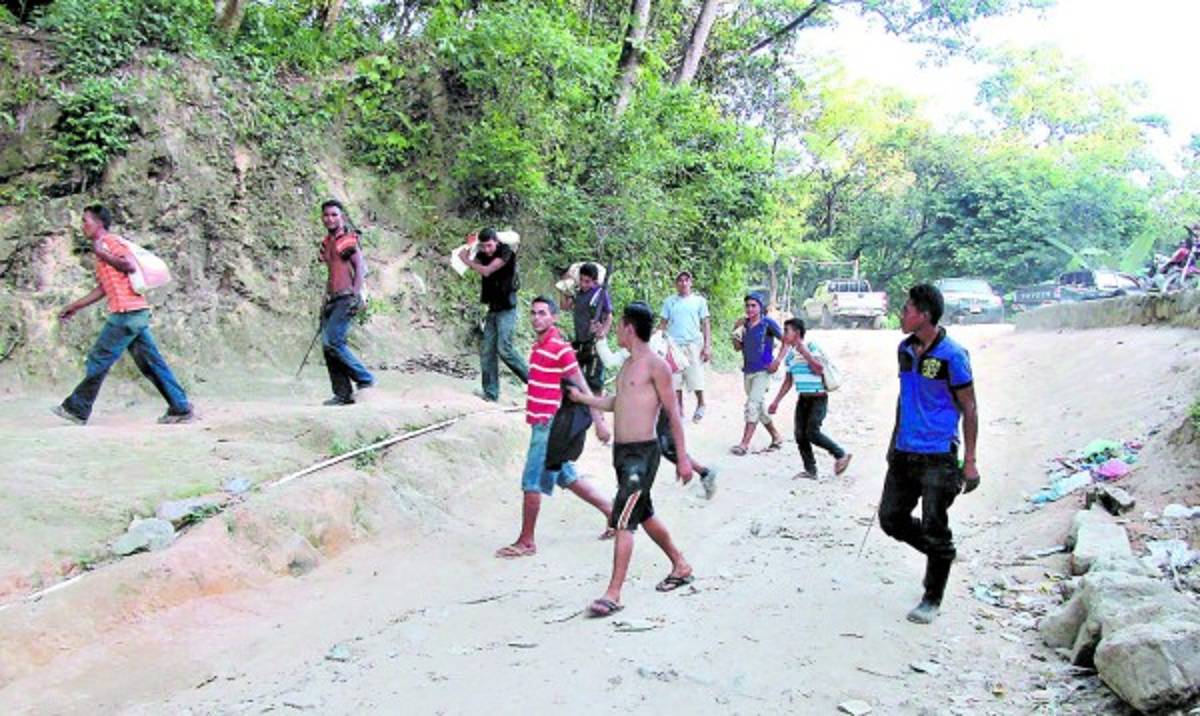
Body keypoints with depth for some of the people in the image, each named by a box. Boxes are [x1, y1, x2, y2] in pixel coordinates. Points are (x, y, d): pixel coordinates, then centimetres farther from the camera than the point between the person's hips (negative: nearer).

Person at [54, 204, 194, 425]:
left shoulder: (110, 241, -5)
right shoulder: (102, 247, 25)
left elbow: (130, 265, -22)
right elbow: (103, 288, 29)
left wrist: (102, 254, -12)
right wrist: (75, 306, 31)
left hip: (126, 313, -9)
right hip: (136, 314, 9)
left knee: (98, 360, 1)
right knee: (151, 363, 6)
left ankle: (77, 409, 12)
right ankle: (181, 409, 4)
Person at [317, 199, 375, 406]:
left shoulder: (348, 240, -4)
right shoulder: (327, 242, 20)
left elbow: (361, 267, -10)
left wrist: (355, 295, -18)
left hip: (346, 298, -9)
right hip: (332, 300, 9)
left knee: (332, 342, -17)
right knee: (327, 346, 3)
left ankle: (364, 378, -4)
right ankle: (343, 394, 7)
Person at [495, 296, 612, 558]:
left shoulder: (560, 348, -15)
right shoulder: (538, 346, 12)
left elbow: (581, 387, -14)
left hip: (550, 425, -9)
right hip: (541, 423, 9)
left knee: (531, 483, -3)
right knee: (566, 478, 18)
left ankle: (526, 542, 10)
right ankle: (612, 512, 31)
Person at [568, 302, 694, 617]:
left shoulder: (656, 365, -12)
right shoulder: (627, 365, 14)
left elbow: (673, 412, -12)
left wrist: (682, 457, -12)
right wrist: (584, 398, 22)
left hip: (643, 452, -9)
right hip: (622, 450, 9)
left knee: (622, 520, -12)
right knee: (644, 514, 20)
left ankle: (613, 594, -9)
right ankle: (681, 567, 37)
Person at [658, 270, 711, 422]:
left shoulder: (699, 300, 6)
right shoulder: (669, 301, 11)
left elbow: (706, 324, 5)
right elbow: (663, 324, 12)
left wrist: (708, 346, -4)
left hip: (693, 344, -2)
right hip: (674, 345, 2)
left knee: (696, 380, -4)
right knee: (675, 382, 1)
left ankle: (700, 405, 19)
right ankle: (679, 410, 12)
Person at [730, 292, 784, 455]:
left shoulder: (767, 323, -8)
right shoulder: (745, 324, 7)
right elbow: (737, 348, 10)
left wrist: (777, 360, -10)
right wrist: (737, 331, -4)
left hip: (763, 371, -7)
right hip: (748, 371, 7)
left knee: (753, 406, -15)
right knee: (760, 408, 14)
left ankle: (744, 444, -16)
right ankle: (777, 437, 31)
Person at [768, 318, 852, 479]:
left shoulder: (812, 347, -10)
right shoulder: (790, 354, 10)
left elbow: (819, 369, -25)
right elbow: (788, 381, 18)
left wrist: (805, 352, -23)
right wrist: (776, 401, 17)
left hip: (818, 398, -7)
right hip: (803, 398, 7)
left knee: (812, 432, -16)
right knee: (800, 435, 1)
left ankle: (841, 455, 2)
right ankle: (810, 470, 10)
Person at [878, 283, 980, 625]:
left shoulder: (952, 355, -13)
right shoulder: (905, 349, 7)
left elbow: (969, 409, -9)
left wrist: (969, 462, -11)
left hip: (938, 456, -7)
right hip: (904, 453, 7)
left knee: (933, 529, 1)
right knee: (891, 518, 11)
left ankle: (932, 599, 19)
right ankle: (940, 555, 35)